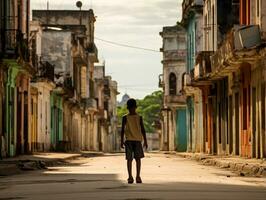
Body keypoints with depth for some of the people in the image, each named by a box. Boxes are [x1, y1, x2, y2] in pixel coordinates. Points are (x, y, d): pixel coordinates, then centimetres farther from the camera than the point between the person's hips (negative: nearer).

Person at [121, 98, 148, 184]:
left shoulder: (139, 117, 5)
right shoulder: (125, 118, 4)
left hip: (138, 140, 0)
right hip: (128, 140, 0)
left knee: (138, 158, -2)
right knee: (129, 159, 0)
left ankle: (138, 176, -2)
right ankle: (130, 177, -1)